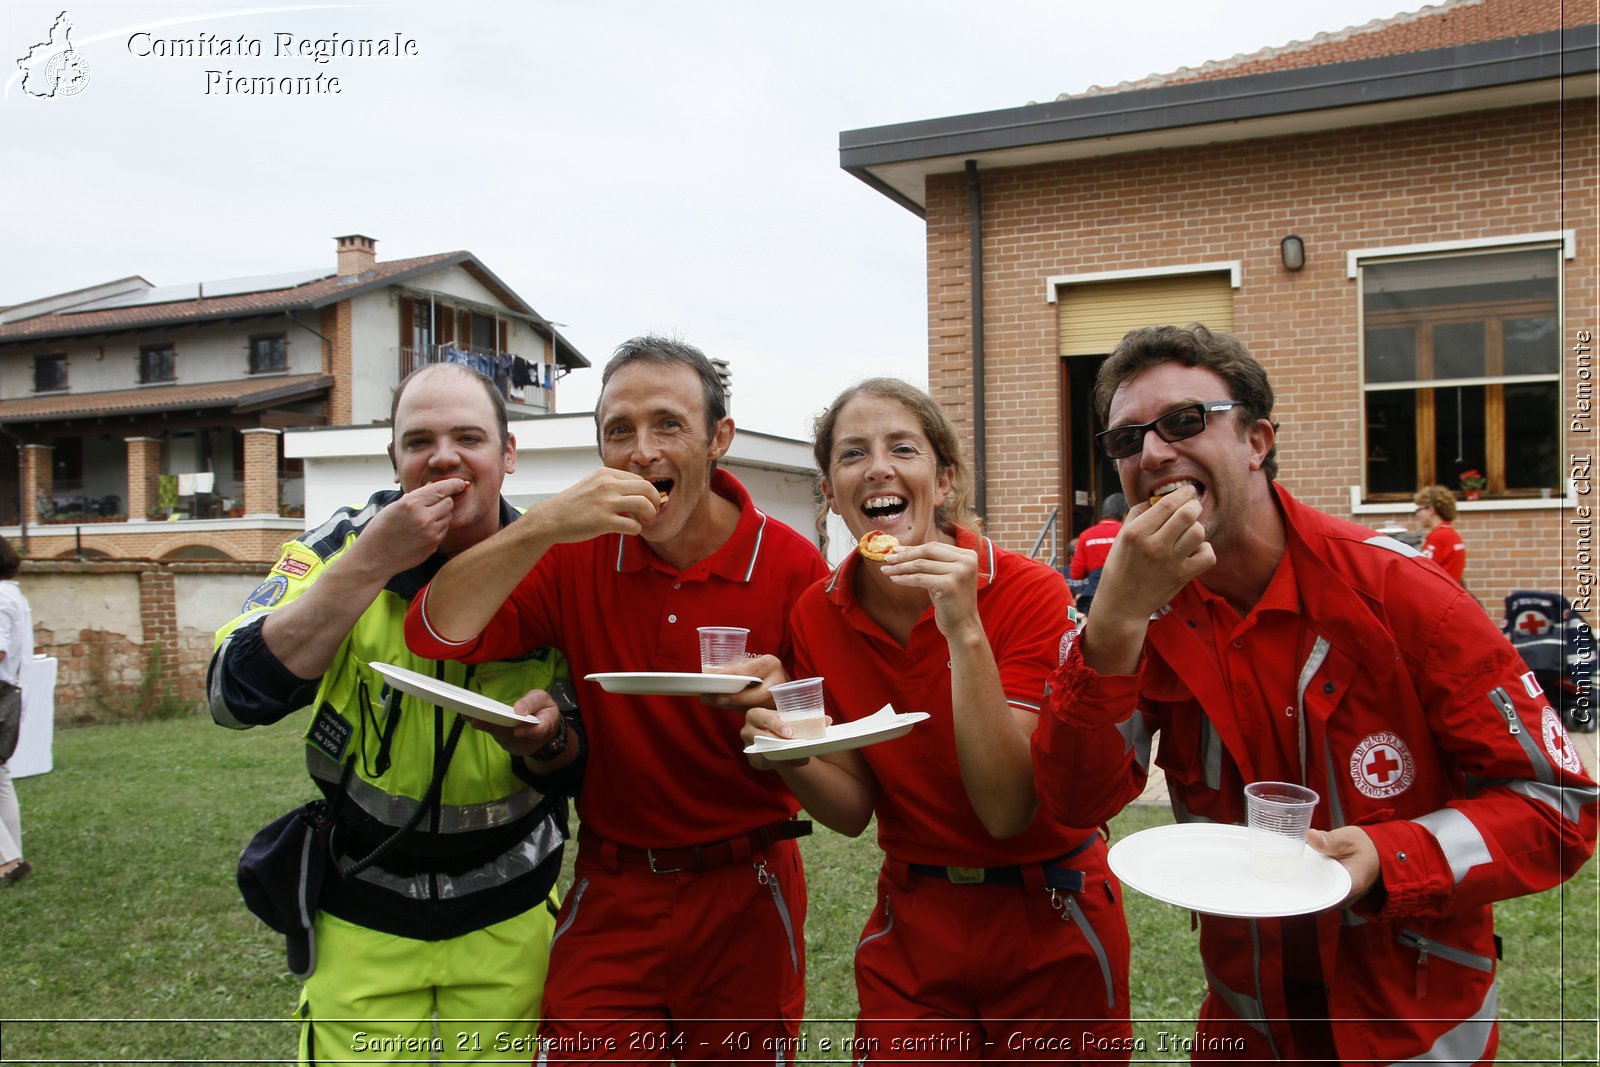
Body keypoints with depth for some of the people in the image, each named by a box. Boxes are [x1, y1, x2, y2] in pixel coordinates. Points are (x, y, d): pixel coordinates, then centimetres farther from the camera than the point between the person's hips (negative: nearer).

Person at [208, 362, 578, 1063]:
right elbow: (235, 696, -23)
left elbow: (579, 767, -3)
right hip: (359, 920, 0)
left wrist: (548, 740, -27)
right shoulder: (343, 542, -11)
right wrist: (372, 561, -29)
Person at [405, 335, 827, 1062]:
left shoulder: (789, 564, -10)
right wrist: (542, 526, -27)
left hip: (747, 894, 0)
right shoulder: (579, 556, -6)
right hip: (612, 895, 1)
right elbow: (437, 633, -17)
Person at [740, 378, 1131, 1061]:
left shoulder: (1029, 594, -20)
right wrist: (793, 759, -24)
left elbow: (1006, 810, -25)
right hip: (912, 928, 3)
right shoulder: (818, 615, -8)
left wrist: (965, 632, -33)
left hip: (1048, 929, -2)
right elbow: (853, 810, -3)